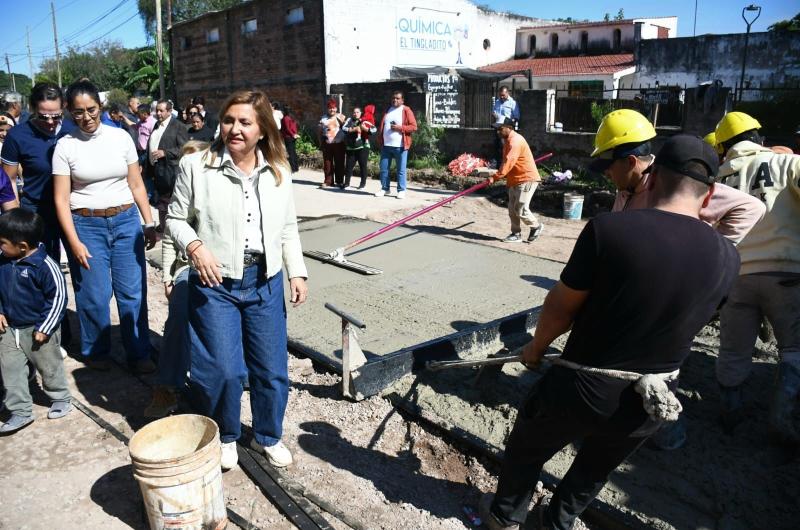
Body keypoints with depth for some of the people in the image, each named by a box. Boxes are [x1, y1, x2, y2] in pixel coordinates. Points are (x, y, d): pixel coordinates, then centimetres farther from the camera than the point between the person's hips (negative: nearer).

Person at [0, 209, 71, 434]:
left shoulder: (44, 265, -22)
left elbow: (58, 297, -18)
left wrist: (44, 328, -16)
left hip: (37, 330, -6)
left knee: (50, 367, 13)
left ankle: (61, 399, 35)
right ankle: (20, 412, 23)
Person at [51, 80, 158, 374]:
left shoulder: (120, 137, 2)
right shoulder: (65, 146, -2)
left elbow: (136, 185, 7)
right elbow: (61, 199, -3)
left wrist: (149, 223, 4)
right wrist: (75, 243, -9)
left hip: (126, 221, 1)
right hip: (86, 225, -1)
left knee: (133, 291, 2)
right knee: (94, 295, 5)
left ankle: (138, 354, 16)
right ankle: (96, 351, 27)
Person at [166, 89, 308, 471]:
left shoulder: (278, 171, 5)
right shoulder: (196, 166, -5)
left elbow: (288, 229, 11)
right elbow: (175, 219, 2)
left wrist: (297, 272, 4)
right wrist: (195, 246, -17)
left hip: (265, 282, 3)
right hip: (216, 284, -3)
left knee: (272, 370, 11)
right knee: (226, 370, 0)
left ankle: (268, 436, 36)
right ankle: (225, 437, 30)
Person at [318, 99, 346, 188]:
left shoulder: (341, 117, 4)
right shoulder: (324, 118, 12)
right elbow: (320, 131, 15)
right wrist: (321, 143, 11)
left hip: (339, 144, -2)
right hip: (327, 144, 2)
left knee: (339, 163, 2)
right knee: (327, 163, 2)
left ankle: (339, 181, 10)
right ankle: (328, 181, 9)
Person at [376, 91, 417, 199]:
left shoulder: (406, 110, 0)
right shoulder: (387, 110, 16)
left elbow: (413, 127, -5)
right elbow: (381, 126, 22)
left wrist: (400, 128, -17)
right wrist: (380, 140, 11)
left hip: (400, 146, -5)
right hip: (386, 145, 5)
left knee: (401, 170, -1)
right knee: (384, 168, 7)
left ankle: (401, 190, 7)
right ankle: (384, 188, 19)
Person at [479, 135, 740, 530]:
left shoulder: (609, 228, -23)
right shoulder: (727, 258, -9)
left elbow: (562, 306, -14)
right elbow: (682, 317, 7)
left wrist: (536, 346, 7)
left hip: (582, 388, -3)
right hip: (651, 401, 4)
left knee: (526, 450, 26)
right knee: (596, 469, 32)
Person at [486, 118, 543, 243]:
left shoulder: (515, 141, -18)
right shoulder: (508, 140, 14)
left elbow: (508, 162, -27)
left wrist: (495, 177, -30)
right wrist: (506, 178, 14)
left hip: (526, 179, -10)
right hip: (515, 180, 10)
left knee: (520, 209, -9)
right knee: (512, 209, 8)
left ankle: (536, 226, 12)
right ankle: (516, 234, 16)